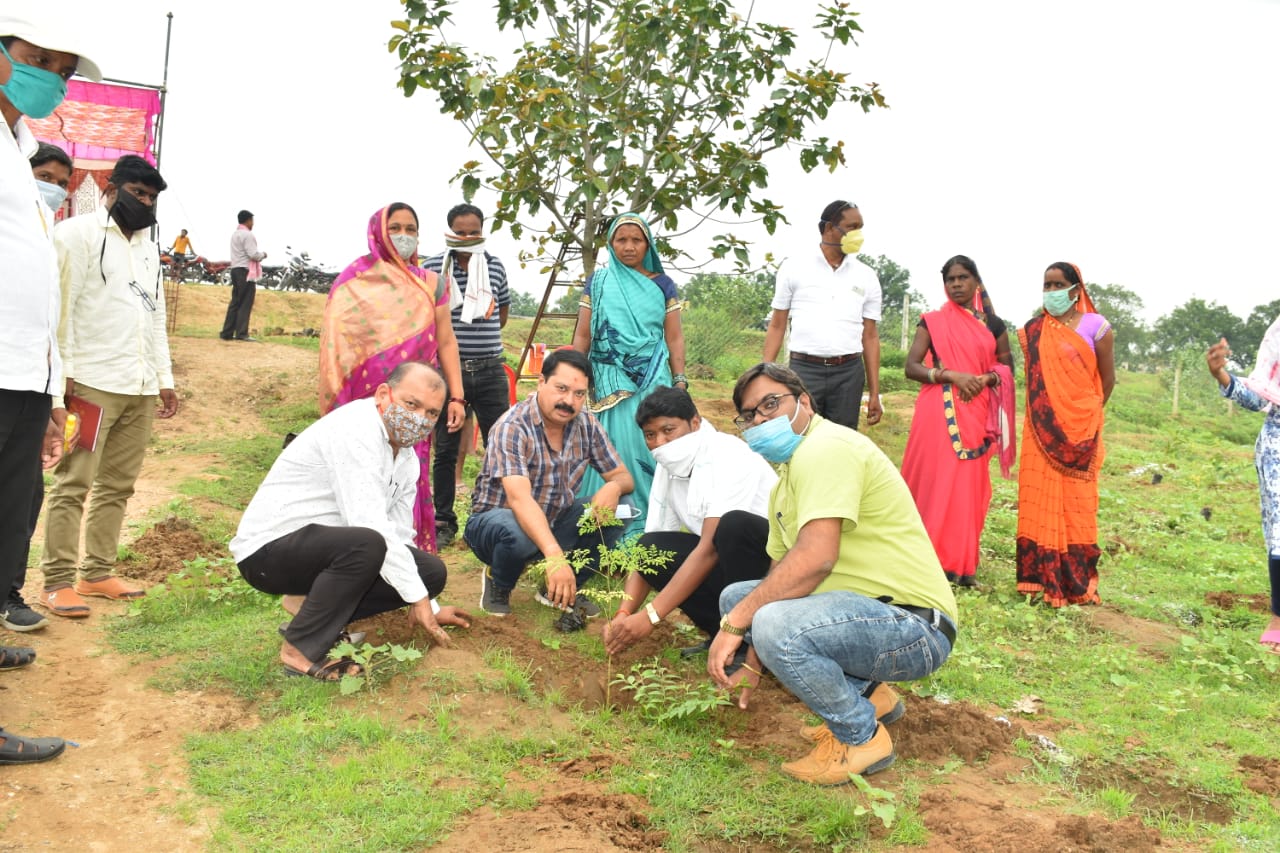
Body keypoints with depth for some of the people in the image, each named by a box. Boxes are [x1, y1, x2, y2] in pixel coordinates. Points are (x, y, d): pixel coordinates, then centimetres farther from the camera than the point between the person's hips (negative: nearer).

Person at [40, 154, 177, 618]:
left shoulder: (149, 249, 22)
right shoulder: (79, 234, 0)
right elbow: (60, 304, -8)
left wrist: (165, 379, 19)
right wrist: (63, 371, -15)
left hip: (140, 388, 7)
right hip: (92, 382, -7)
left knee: (117, 485, 6)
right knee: (74, 483, -5)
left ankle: (97, 573, 13)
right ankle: (58, 582, -1)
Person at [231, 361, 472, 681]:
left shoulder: (407, 458, 8)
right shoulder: (355, 430, -22)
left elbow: (399, 535, 12)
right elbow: (369, 528, -29)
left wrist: (429, 607, 9)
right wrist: (418, 597, -22)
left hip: (328, 547, 9)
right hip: (268, 548, -9)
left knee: (431, 571, -2)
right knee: (365, 544, -37)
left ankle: (313, 608, 6)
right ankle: (302, 649, -17)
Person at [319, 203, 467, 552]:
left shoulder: (430, 284, 9)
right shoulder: (355, 281, 3)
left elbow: (446, 342, 8)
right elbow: (336, 340, 3)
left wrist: (456, 396, 0)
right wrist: (336, 400, -4)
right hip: (366, 400, -2)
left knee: (410, 481, 3)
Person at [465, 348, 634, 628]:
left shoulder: (587, 425, -6)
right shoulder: (512, 427, -25)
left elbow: (623, 476, 0)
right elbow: (519, 499, -39)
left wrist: (614, 487, -28)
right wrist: (554, 555, -52)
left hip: (554, 523, 6)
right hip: (495, 520, -6)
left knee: (617, 510, -14)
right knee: (517, 532, -39)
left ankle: (563, 589, 3)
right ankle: (498, 584, -2)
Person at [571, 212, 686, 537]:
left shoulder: (662, 285, 8)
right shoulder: (598, 283, 8)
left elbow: (674, 337, 8)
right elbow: (582, 336, 8)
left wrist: (680, 381, 1)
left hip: (652, 381, 0)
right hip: (609, 381, 0)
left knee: (645, 447, -5)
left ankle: (645, 524, 5)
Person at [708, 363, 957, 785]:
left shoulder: (826, 447, -16)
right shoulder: (786, 482, 17)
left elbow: (816, 558, -29)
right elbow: (782, 573, 20)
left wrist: (735, 624, -22)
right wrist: (753, 666, 16)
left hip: (916, 626, -10)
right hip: (865, 609, 10)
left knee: (774, 624, -32)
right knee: (736, 596, 12)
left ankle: (861, 736, -5)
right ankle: (865, 694, 13)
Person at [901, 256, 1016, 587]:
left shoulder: (994, 325, 12)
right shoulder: (933, 322, 6)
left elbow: (1007, 368, 15)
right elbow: (912, 367, -2)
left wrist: (986, 379, -7)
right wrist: (951, 375, -15)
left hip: (976, 415, 2)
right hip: (937, 413, -2)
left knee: (969, 485, 1)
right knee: (934, 480, -6)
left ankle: (962, 564, 8)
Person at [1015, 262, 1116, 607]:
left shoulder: (1095, 326, -3)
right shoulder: (1032, 330, 7)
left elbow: (1108, 379, 6)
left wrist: (1088, 415, 13)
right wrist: (1048, 413, 11)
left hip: (1079, 430, -3)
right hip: (1041, 430, 3)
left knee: (1076, 504, 1)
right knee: (1038, 500, 0)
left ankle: (1076, 583, 8)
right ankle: (1040, 577, 7)